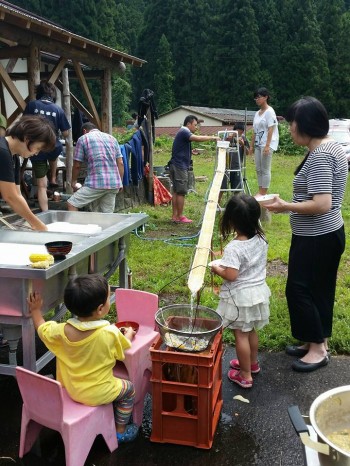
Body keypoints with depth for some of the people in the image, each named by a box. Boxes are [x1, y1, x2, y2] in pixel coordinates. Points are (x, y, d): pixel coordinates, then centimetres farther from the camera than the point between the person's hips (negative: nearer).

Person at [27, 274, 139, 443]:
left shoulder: (64, 330, -20)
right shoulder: (111, 333, -28)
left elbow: (43, 330, 0)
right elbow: (123, 348, -7)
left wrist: (35, 311, 16)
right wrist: (129, 334, 14)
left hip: (71, 390, 5)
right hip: (98, 395, -5)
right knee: (128, 390, 23)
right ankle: (121, 431, 32)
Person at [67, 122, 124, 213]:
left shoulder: (83, 139, 6)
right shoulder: (112, 138, 19)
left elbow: (77, 165, 6)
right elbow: (120, 163, 13)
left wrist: (73, 182, 21)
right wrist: (120, 183, 18)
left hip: (96, 183, -5)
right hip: (114, 184, 5)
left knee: (72, 204, 5)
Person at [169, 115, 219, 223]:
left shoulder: (183, 132, 20)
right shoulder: (184, 132, -12)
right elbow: (197, 138, -29)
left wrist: (192, 152, 10)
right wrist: (212, 138, -22)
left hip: (176, 166, 10)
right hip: (180, 166, -10)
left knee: (176, 192, 10)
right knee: (181, 192, -7)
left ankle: (175, 216, 13)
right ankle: (180, 217, -3)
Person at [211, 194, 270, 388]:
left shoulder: (233, 248, -26)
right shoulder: (261, 239, -5)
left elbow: (231, 275, -29)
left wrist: (217, 269, -10)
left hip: (240, 297, -7)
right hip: (258, 292, 7)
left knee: (241, 335, 7)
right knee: (251, 331, 24)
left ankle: (245, 376, 18)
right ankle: (252, 363, 43)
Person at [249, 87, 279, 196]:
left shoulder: (269, 111, -8)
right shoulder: (257, 113, 15)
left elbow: (270, 129, -14)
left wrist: (267, 145, -21)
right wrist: (252, 145, 13)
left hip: (266, 144, -8)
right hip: (258, 144, 8)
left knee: (265, 169, -6)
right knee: (258, 169, 9)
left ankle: (264, 193, -1)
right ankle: (260, 192, 15)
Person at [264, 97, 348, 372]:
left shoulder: (319, 155, -22)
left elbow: (322, 204, -29)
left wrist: (286, 206, -20)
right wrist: (292, 205, 13)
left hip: (315, 238, -10)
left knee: (299, 290, 2)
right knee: (319, 290, 17)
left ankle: (318, 349, 15)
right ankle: (318, 342, 30)